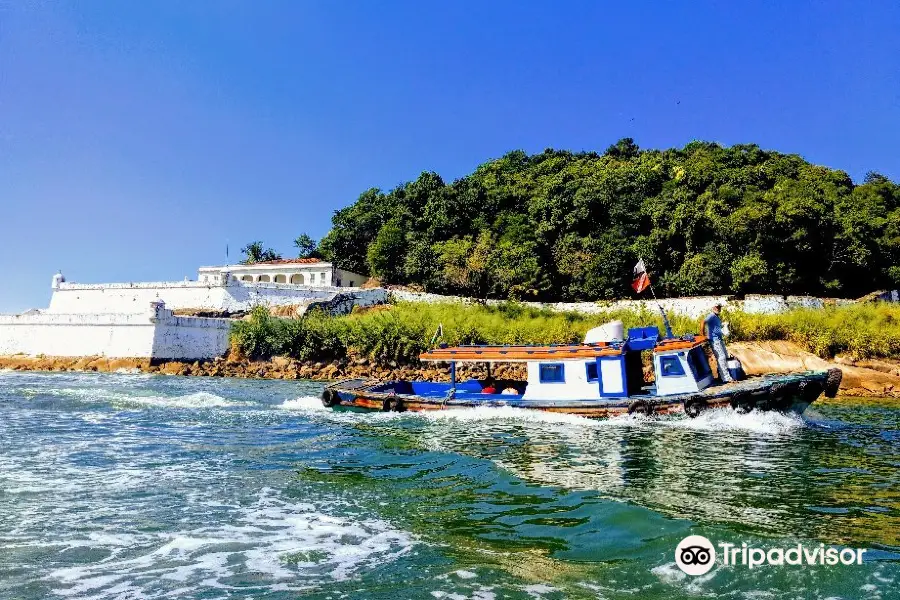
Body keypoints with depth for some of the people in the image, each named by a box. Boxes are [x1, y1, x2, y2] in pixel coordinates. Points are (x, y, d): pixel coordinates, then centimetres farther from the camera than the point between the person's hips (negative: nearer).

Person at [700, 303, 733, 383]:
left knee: (725, 356, 13)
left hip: (720, 339, 10)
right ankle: (726, 378, -11)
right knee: (721, 357, -12)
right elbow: (703, 322, -27)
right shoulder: (711, 316, -12)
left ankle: (721, 375, 22)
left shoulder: (718, 317, 18)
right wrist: (703, 333, -23)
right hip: (714, 340, -10)